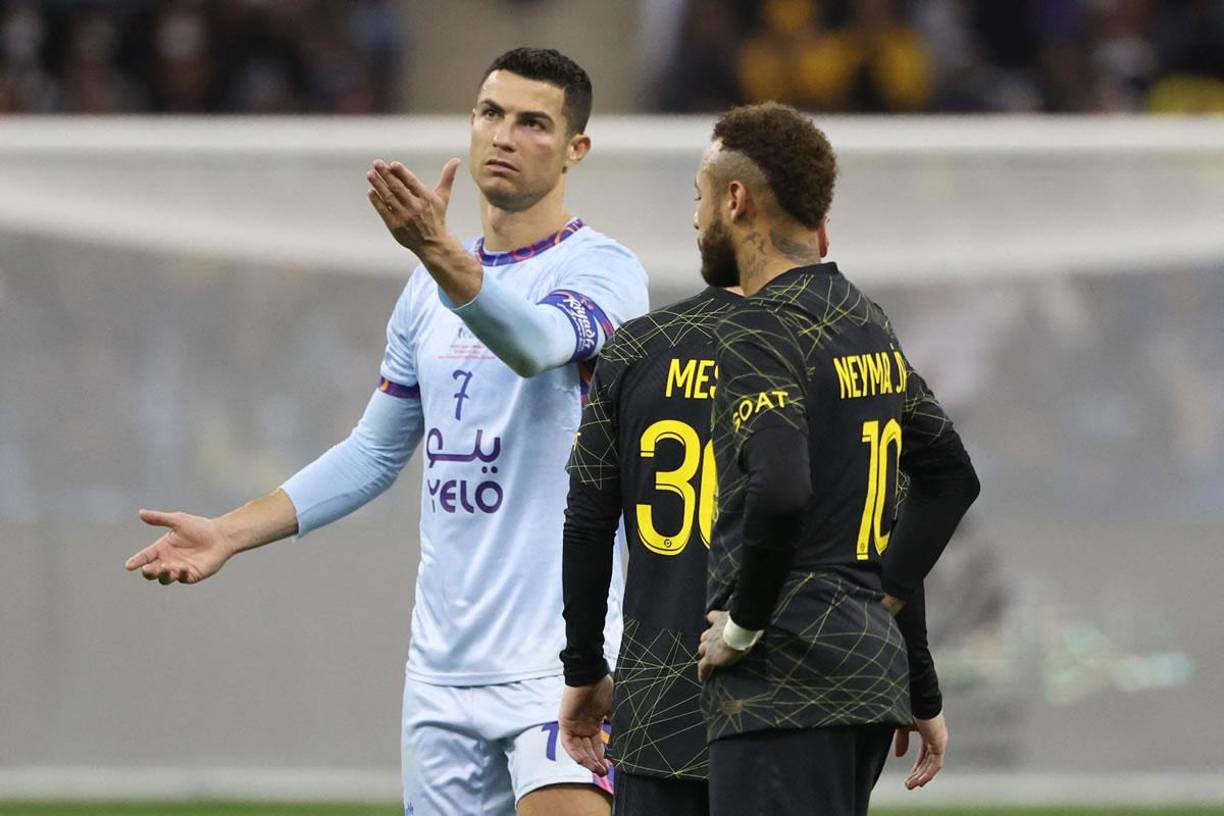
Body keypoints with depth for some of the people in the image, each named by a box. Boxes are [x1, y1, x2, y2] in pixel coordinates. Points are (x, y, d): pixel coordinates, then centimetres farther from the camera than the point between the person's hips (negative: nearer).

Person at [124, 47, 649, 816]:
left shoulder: (604, 269, -7)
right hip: (444, 663, 7)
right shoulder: (430, 290, 14)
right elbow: (375, 453, 22)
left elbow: (534, 343, -30)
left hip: (561, 658, -7)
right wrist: (229, 533, 13)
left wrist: (439, 249, -47)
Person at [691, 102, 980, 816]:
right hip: (873, 670, 9)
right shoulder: (867, 321, 16)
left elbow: (780, 489, -26)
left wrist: (742, 625, -14)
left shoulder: (759, 331, -11)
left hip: (786, 679, -9)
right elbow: (952, 476, 25)